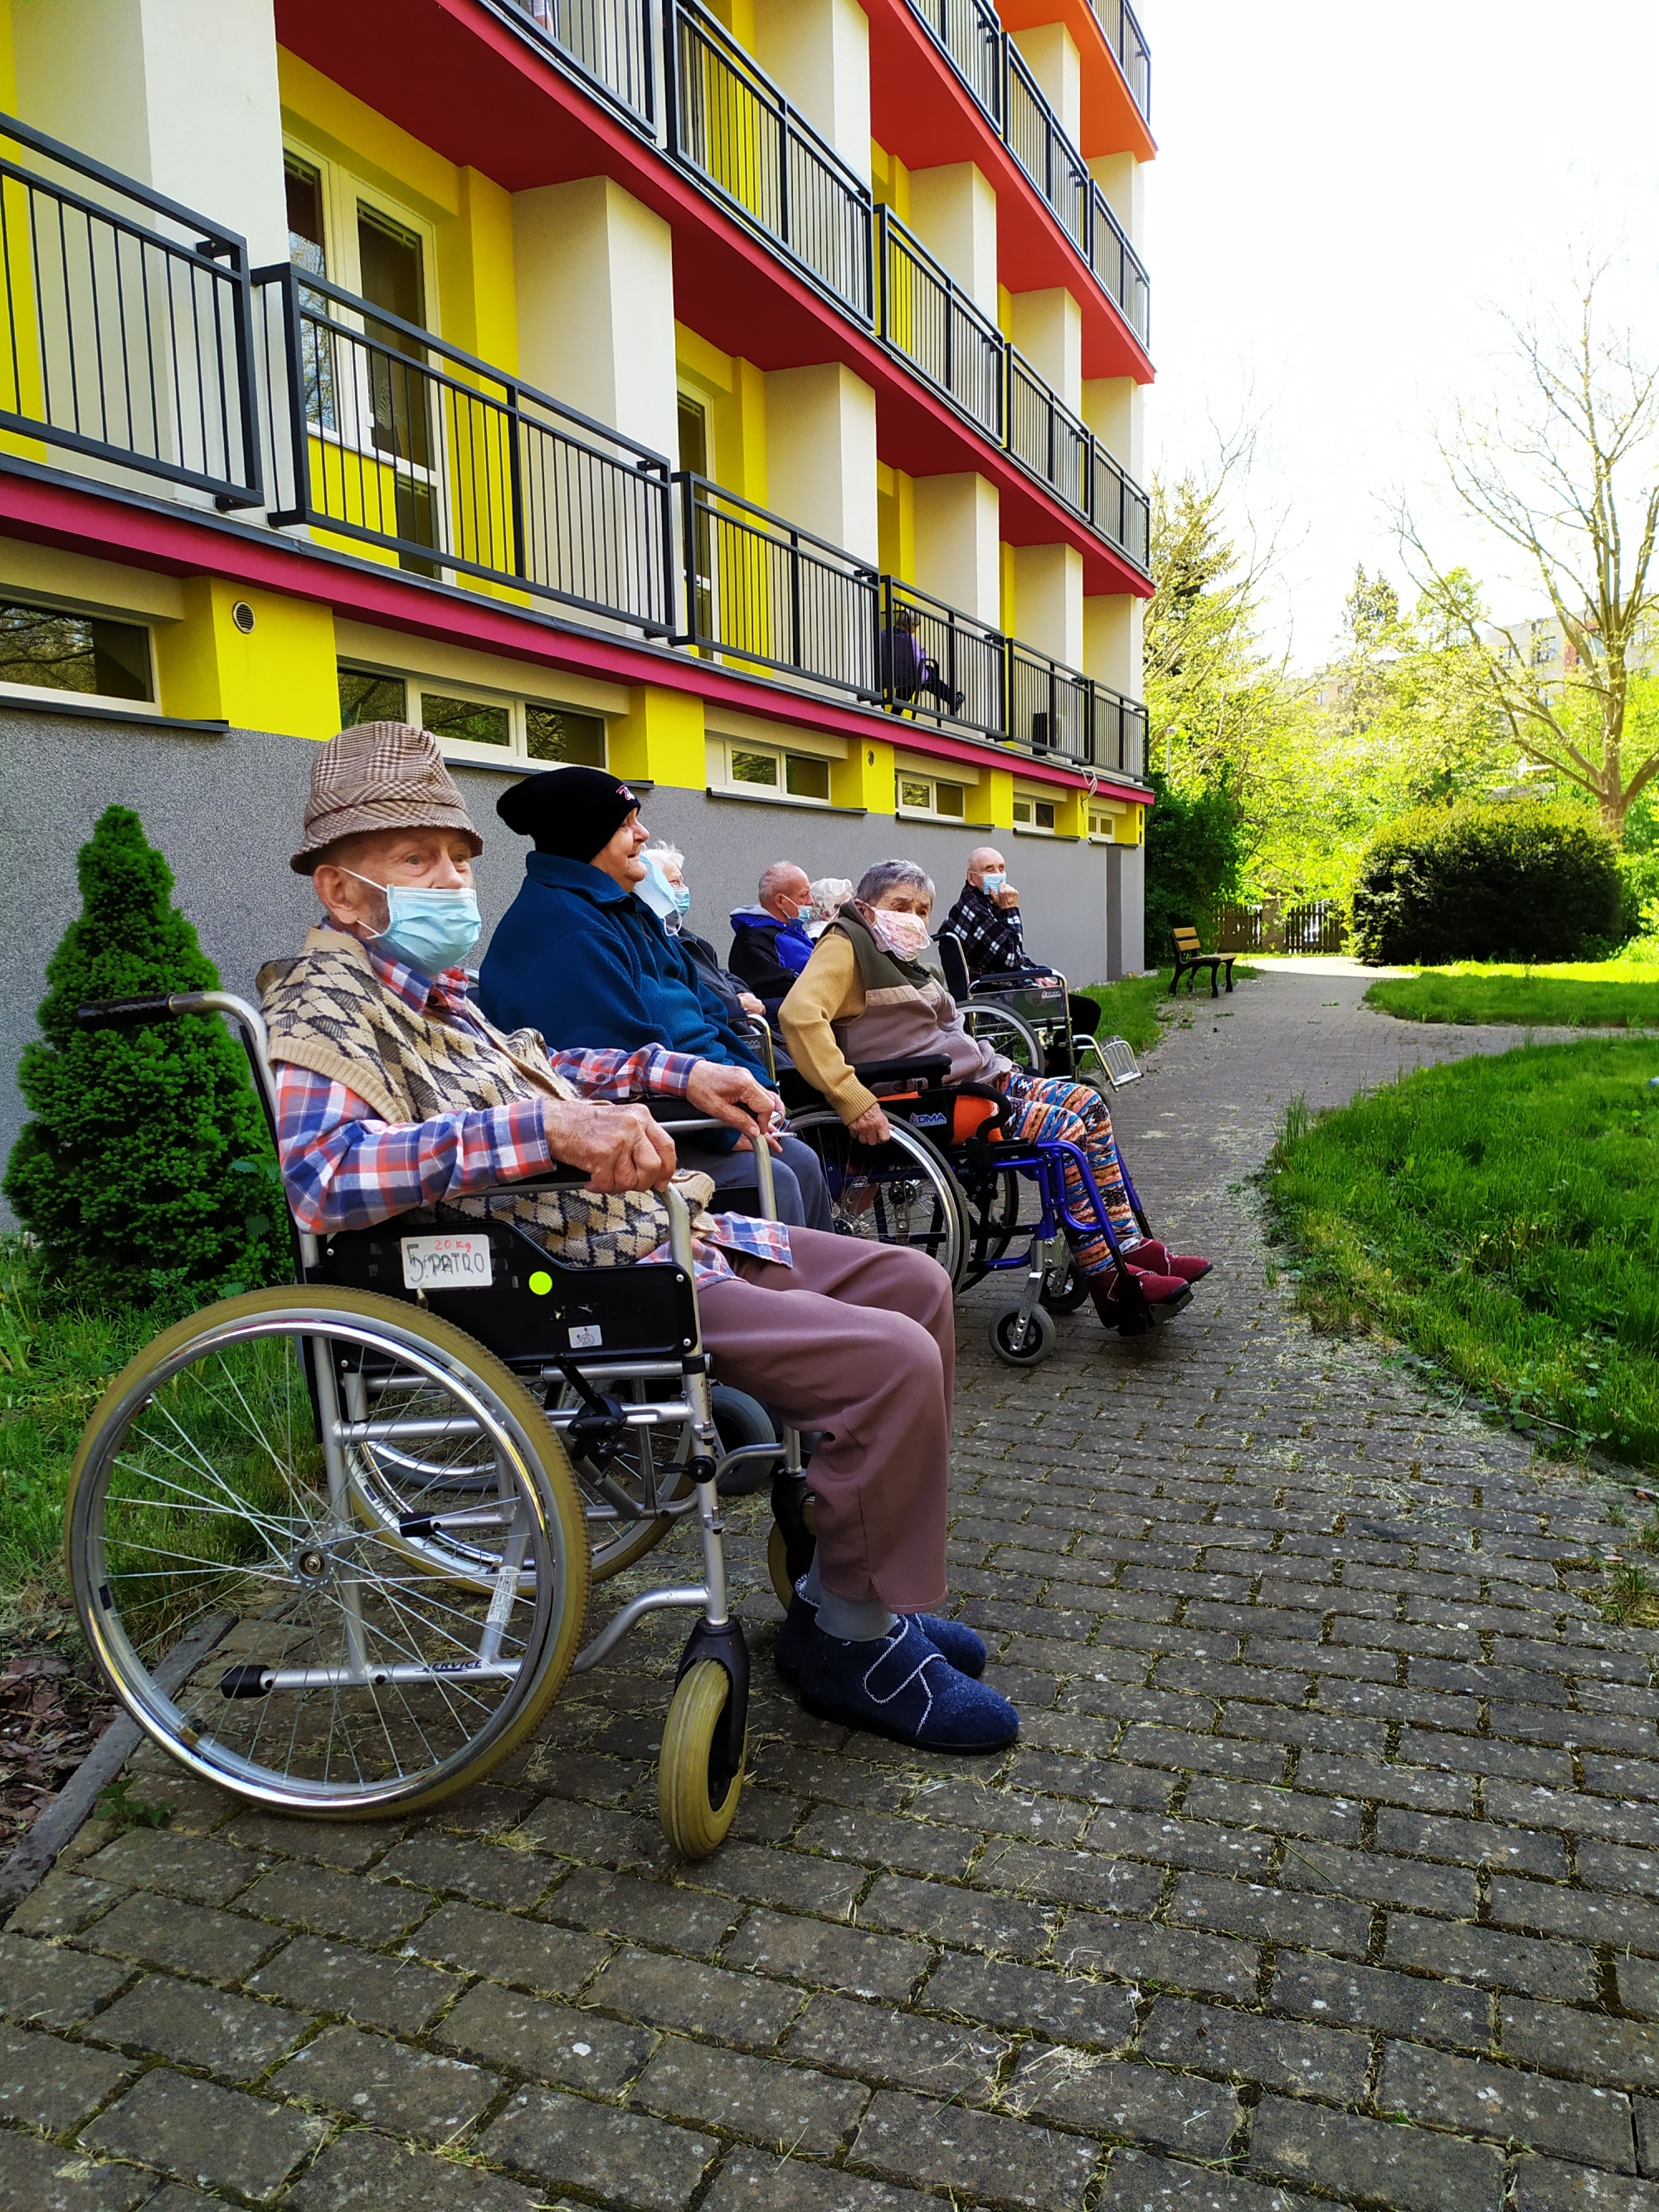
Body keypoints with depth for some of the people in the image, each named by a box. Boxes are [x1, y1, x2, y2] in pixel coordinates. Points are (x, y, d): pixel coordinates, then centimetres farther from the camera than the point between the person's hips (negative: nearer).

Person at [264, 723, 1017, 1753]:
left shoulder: (427, 994, 16)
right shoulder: (325, 1006, -13)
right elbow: (323, 1174, -33)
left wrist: (678, 1073, 22)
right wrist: (547, 1125, -38)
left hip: (661, 1233, 11)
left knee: (911, 1283, 12)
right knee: (890, 1359, -21)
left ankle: (855, 1588, 20)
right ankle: (852, 1644, 2)